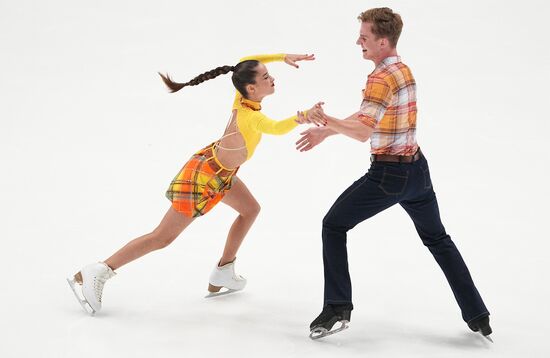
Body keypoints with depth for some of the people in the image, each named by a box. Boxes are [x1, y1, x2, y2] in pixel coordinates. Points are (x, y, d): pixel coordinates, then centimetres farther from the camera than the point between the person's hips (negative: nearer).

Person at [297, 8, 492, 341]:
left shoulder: (381, 78, -18)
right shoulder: (403, 69, 11)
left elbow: (363, 132, -27)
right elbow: (366, 116, 16)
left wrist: (326, 121, -22)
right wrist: (325, 132, 15)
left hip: (388, 174, -9)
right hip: (417, 168, 9)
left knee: (334, 226, 6)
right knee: (437, 239, 20)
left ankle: (338, 308, 4)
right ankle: (478, 315, 20)